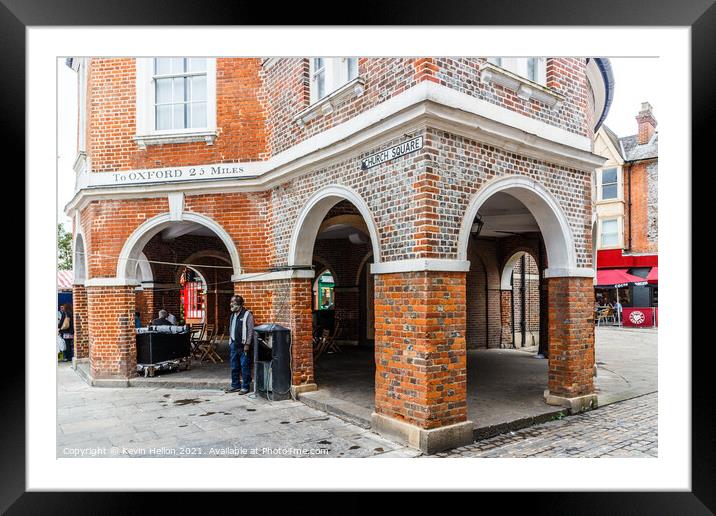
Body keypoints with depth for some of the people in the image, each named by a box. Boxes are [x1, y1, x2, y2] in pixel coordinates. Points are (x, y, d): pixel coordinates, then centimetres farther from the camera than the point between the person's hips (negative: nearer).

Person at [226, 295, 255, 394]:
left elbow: (250, 331, -13)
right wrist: (230, 342, 15)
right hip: (234, 345, 7)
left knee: (245, 367, -2)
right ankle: (235, 385, 24)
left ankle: (245, 387, 6)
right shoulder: (233, 315, 13)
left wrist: (247, 344, -17)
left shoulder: (247, 314, -10)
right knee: (234, 367, 13)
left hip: (243, 345, -7)